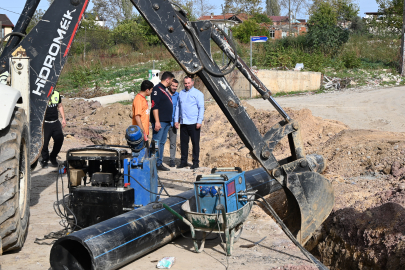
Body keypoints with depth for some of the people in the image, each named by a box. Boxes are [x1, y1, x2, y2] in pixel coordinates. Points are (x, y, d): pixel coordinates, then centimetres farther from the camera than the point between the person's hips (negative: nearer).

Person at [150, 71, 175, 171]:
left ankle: (159, 163, 17)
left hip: (166, 121, 10)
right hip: (159, 121, -10)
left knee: (162, 143, 12)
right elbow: (154, 106, -18)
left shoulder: (165, 90, 19)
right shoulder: (157, 89, -11)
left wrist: (170, 121, 20)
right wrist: (157, 121, -24)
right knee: (156, 142, -8)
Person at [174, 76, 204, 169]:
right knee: (183, 142, 7)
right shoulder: (181, 93, 15)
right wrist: (176, 120, 12)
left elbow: (201, 108, -4)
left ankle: (196, 162, 6)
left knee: (195, 142, -1)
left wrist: (199, 121, -11)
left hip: (193, 123, -5)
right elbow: (178, 107, 20)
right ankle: (183, 161, 16)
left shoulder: (198, 93, 0)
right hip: (183, 123, 5)